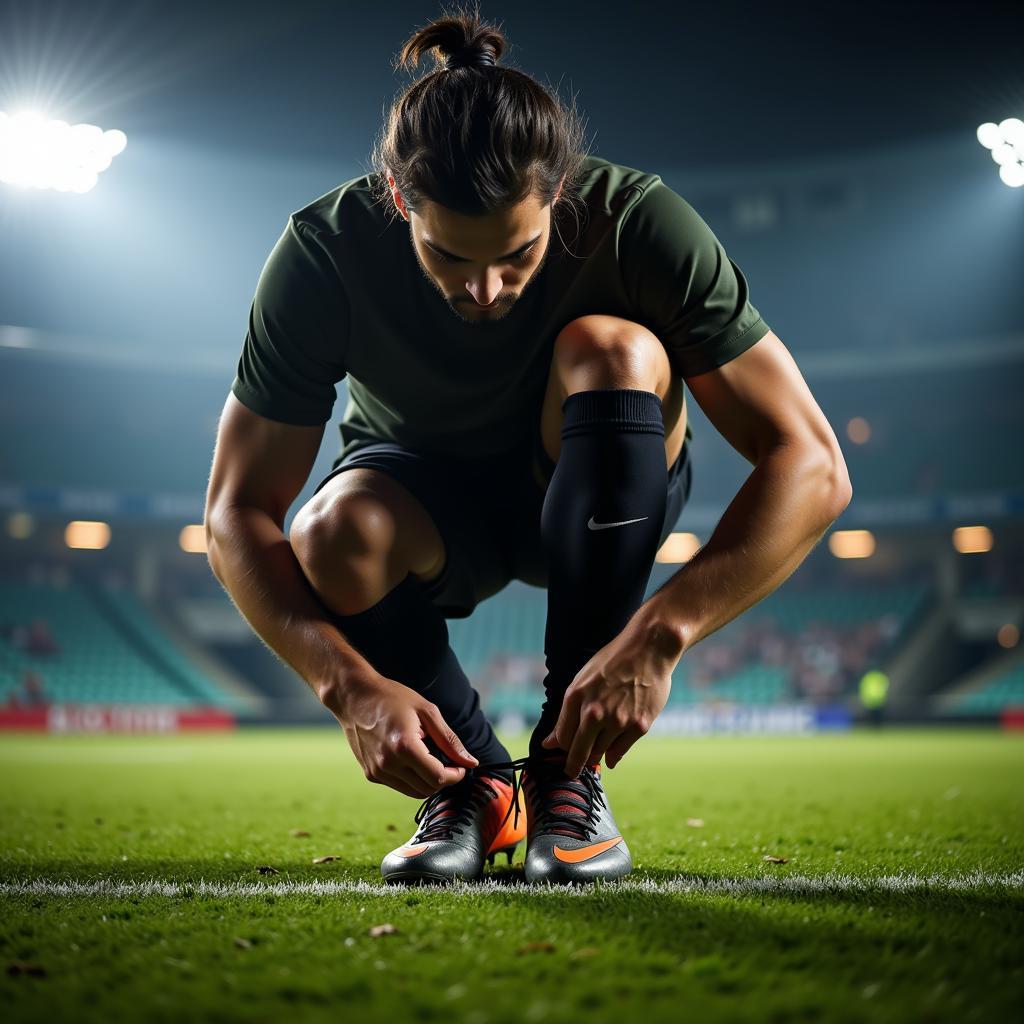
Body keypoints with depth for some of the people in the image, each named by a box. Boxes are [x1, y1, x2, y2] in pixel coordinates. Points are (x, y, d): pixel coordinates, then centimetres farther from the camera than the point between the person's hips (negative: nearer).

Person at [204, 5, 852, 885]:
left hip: (591, 490, 0)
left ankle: (568, 766, -21)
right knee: (334, 541, -35)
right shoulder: (325, 251, -27)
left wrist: (657, 637, -41)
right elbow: (237, 512, -22)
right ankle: (474, 779, -4)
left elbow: (811, 466, -30)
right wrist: (351, 685, -36)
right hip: (419, 496, 0)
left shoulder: (633, 221, -29)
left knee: (612, 348, -34)